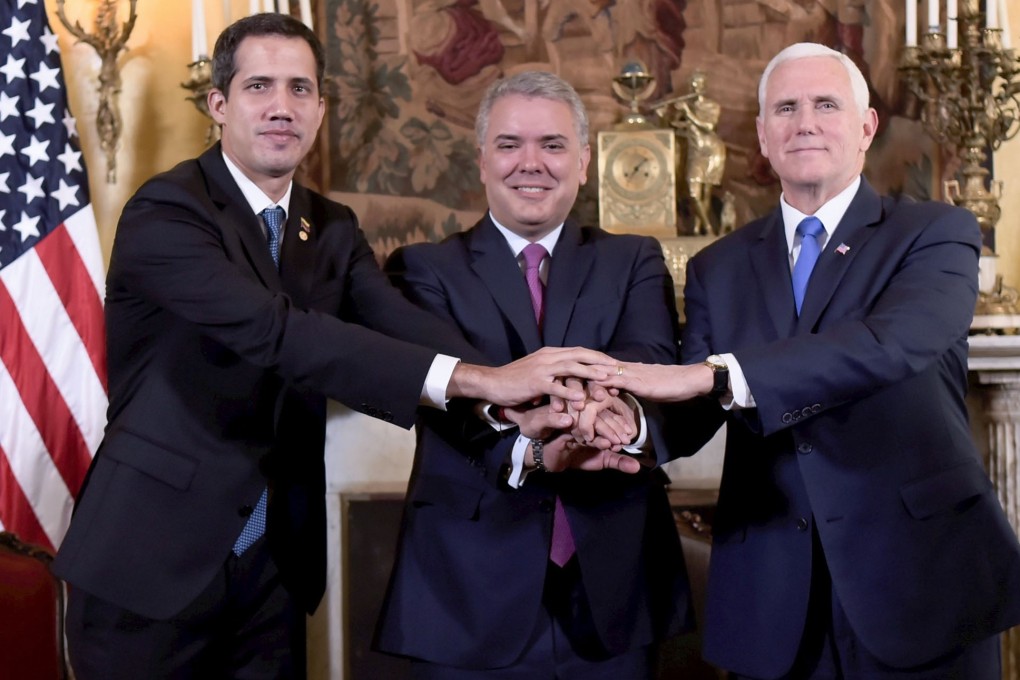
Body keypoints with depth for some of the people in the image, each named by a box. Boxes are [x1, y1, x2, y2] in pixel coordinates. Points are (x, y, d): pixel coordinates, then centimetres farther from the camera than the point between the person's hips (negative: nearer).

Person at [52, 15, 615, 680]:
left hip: (275, 566, 6)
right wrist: (477, 379, -36)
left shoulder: (333, 229, 7)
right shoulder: (165, 213, -14)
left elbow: (407, 325, -11)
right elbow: (274, 332, -29)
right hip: (153, 559, -5)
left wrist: (526, 404, -31)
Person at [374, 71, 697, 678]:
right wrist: (530, 453, -32)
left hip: (613, 585, 2)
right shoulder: (425, 269, 3)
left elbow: (652, 361, -10)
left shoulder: (635, 262, 9)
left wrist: (619, 408, -33)